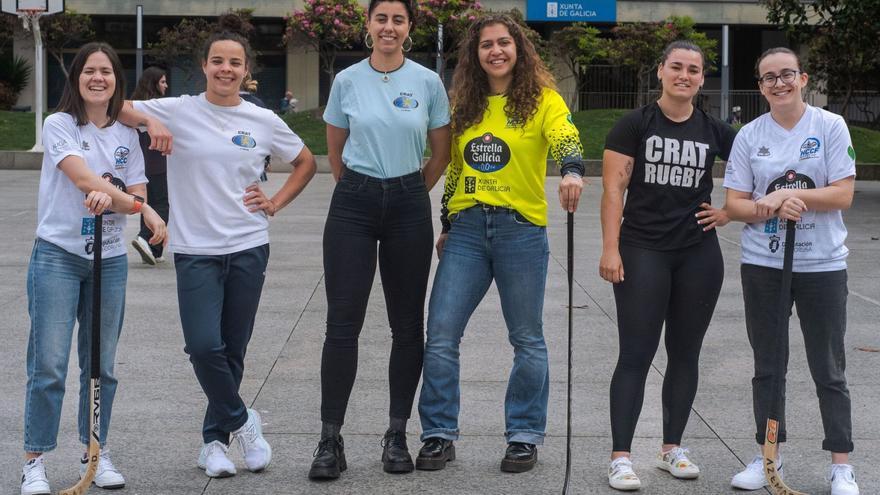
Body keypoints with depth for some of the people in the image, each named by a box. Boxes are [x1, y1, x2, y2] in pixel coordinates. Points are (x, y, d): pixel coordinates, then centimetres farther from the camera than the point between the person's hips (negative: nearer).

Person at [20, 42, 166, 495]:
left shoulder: (126, 135, 11)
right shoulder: (59, 125, -3)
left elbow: (136, 195, 3)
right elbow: (83, 177, -18)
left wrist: (108, 198, -20)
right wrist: (140, 206, -27)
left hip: (109, 260, 4)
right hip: (58, 255, -4)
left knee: (101, 365, 9)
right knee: (48, 364, -6)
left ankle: (97, 453, 20)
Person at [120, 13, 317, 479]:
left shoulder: (263, 121, 4)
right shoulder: (178, 111, -1)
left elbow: (305, 163, 18)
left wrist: (275, 203, 6)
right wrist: (149, 122, -16)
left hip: (248, 248, 2)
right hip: (195, 249, -2)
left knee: (233, 351, 7)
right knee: (204, 346, -14)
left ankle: (215, 440, 23)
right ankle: (241, 421, 11)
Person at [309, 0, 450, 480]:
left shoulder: (428, 82, 0)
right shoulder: (347, 81, 1)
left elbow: (441, 152, 10)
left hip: (408, 206, 1)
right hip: (353, 204, 0)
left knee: (407, 325, 5)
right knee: (342, 323, -5)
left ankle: (397, 436, 16)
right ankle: (330, 441, -1)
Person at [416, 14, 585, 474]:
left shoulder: (542, 100, -2)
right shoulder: (464, 105, 12)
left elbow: (566, 139, -20)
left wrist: (572, 170, -41)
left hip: (521, 230, -3)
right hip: (467, 229, 4)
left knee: (527, 339, 6)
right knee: (440, 335, -2)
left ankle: (525, 436, 19)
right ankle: (439, 435, 9)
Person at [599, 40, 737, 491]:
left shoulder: (715, 132, 7)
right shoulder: (634, 125, -2)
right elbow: (613, 190, -5)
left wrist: (730, 211, 6)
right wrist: (610, 248, -12)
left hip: (699, 254, 4)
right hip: (643, 252, -3)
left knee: (685, 354, 9)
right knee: (636, 355, -5)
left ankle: (672, 448, 21)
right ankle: (620, 457, -2)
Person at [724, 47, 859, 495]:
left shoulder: (831, 127, -4)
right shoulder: (750, 135, 3)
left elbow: (842, 194, -10)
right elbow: (734, 204, 0)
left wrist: (788, 194, -20)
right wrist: (772, 208, -19)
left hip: (822, 264, -2)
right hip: (763, 264, 3)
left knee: (829, 370, 4)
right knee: (768, 366, 11)